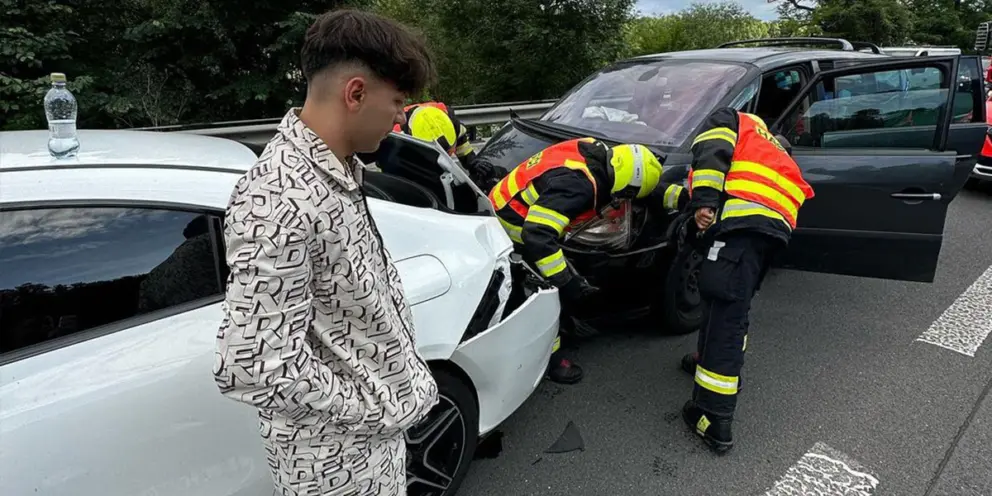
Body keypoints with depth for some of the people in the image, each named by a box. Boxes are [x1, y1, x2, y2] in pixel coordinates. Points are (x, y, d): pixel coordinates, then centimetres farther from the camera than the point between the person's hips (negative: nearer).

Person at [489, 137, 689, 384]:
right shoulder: (577, 185, -35)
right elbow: (537, 235, -42)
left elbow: (649, 187, 9)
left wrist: (683, 197, 0)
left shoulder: (598, 153, -7)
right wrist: (567, 282, -35)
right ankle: (549, 360, 9)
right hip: (512, 229, -9)